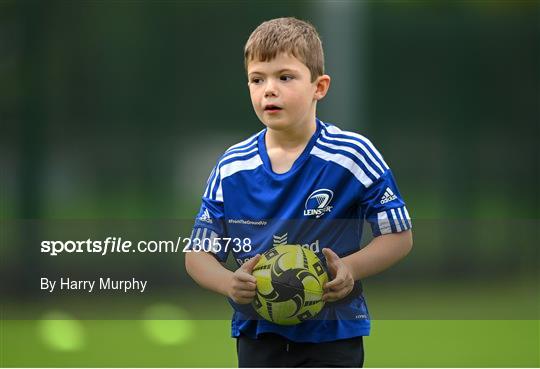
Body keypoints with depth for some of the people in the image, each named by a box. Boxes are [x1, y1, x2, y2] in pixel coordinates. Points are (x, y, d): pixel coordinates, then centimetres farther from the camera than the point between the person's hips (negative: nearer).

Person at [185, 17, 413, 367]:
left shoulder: (353, 155, -10)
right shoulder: (232, 168, -1)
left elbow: (399, 236, -3)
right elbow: (199, 253, 5)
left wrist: (352, 269, -21)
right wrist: (230, 283, -17)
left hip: (333, 337, -3)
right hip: (259, 335, 3)